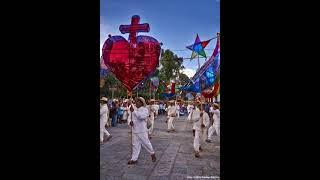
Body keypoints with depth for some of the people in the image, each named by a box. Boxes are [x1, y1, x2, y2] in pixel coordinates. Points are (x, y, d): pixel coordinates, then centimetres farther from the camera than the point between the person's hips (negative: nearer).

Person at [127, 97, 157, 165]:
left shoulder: (145, 110, -10)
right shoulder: (135, 110, 12)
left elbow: (141, 116, -29)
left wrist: (133, 111, -33)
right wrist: (131, 121, 1)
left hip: (142, 131, -6)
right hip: (135, 131, 6)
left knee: (146, 143, 6)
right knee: (135, 145, 9)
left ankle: (152, 154, 29)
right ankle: (134, 159, 15)